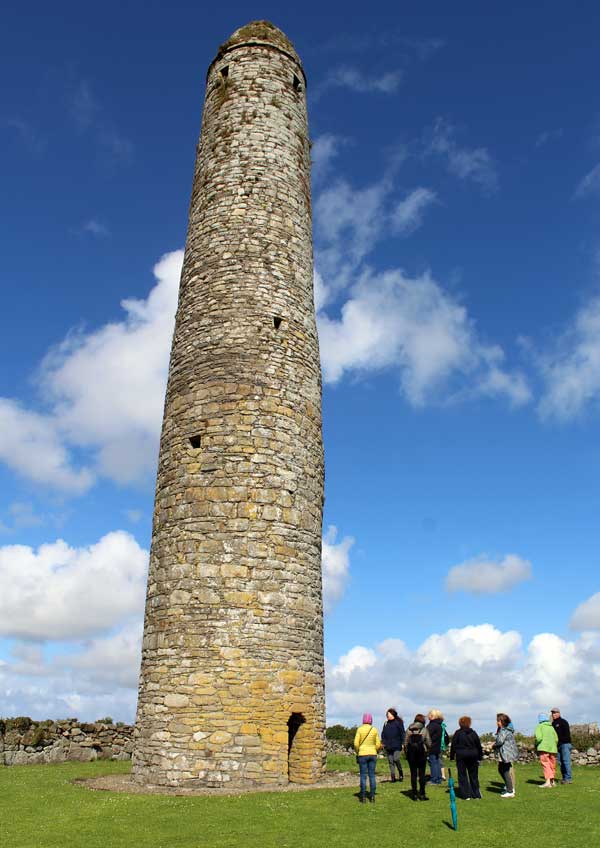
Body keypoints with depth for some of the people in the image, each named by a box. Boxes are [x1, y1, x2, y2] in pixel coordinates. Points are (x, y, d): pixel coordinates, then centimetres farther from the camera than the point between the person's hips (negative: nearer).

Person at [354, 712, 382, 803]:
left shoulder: (360, 729, -7)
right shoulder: (374, 730, 0)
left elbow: (356, 743, -9)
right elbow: (378, 744, 3)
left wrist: (357, 752, 7)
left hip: (362, 755, -2)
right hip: (373, 754, 2)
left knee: (363, 776, 3)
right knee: (372, 775, 8)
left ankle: (363, 797, 5)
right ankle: (372, 797, 9)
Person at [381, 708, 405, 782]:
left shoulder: (398, 722, -2)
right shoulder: (386, 724, 12)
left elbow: (402, 733, -2)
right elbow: (383, 734, 17)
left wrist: (403, 743, -7)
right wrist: (383, 742, 5)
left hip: (397, 745, -5)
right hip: (388, 746, 5)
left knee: (396, 759, -15)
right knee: (390, 761, 4)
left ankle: (400, 772, 10)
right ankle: (393, 777, 11)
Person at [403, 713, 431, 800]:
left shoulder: (409, 729, 3)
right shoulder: (424, 729, -3)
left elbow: (405, 742, 3)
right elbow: (429, 743, -3)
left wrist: (406, 753, 12)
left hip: (411, 753, 2)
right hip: (421, 753, -2)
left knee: (413, 774, 7)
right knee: (422, 774, 5)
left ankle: (414, 794, 9)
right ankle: (422, 794, 5)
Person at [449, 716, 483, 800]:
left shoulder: (457, 733, -4)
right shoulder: (473, 733, 4)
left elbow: (453, 745, -4)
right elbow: (479, 746, 8)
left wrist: (452, 756, 3)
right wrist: (480, 757, 15)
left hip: (461, 756, -3)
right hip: (473, 756, 3)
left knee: (462, 776, 3)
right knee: (474, 776, 14)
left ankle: (466, 795, 0)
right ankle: (476, 794, 16)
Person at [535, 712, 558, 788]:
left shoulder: (539, 726, 0)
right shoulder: (551, 727, 16)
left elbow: (539, 738, -13)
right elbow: (556, 739, 12)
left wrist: (536, 744, 5)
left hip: (544, 748, -6)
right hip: (553, 748, 6)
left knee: (545, 764, -9)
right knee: (552, 765, 15)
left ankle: (548, 782, -21)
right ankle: (552, 781, 24)